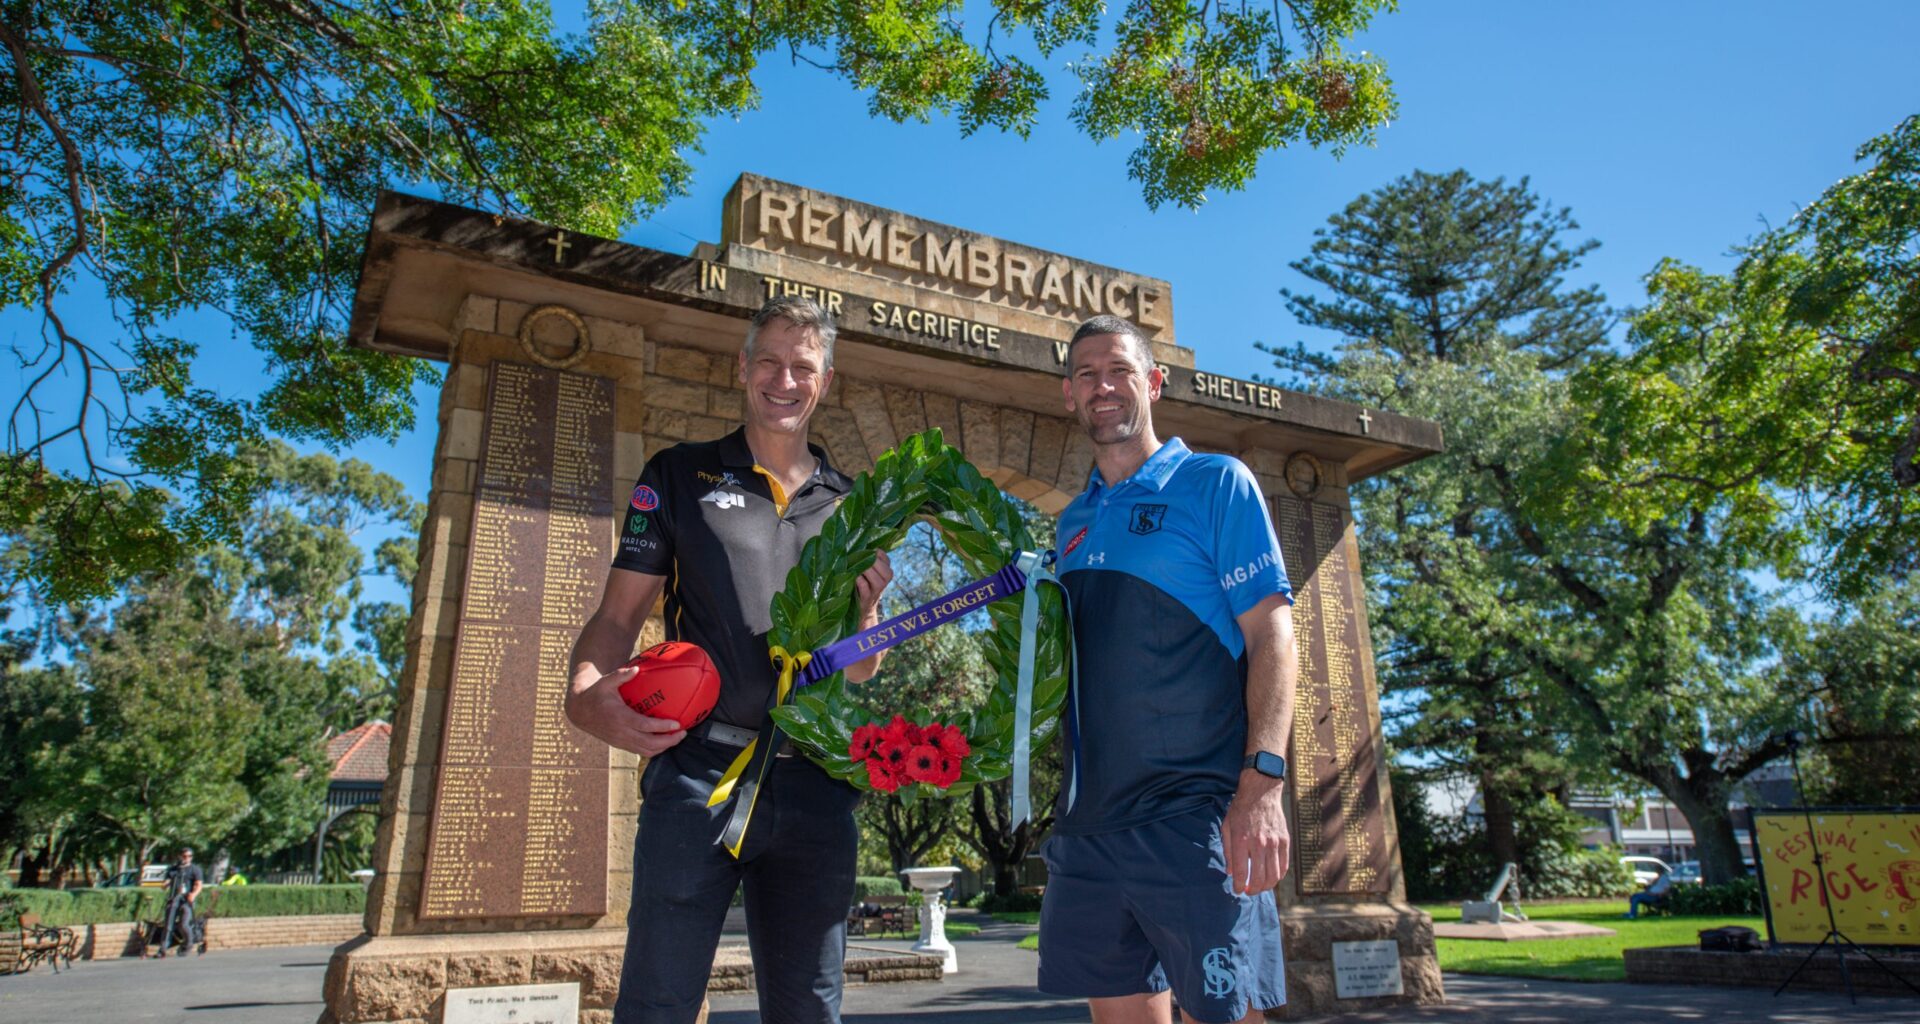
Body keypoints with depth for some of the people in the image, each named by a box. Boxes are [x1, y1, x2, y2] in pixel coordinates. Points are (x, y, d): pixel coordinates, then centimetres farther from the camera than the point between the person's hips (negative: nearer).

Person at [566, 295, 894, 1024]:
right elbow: (619, 615, 3)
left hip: (815, 791, 3)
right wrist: (586, 695, -18)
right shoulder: (679, 476, 9)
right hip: (698, 772, -2)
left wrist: (866, 608, -6)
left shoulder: (850, 506, 15)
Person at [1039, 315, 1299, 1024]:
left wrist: (1262, 783, -17)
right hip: (1087, 822, 6)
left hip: (1195, 813, -5)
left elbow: (1271, 633, -8)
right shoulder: (1072, 522, 17)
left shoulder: (1214, 483, 0)